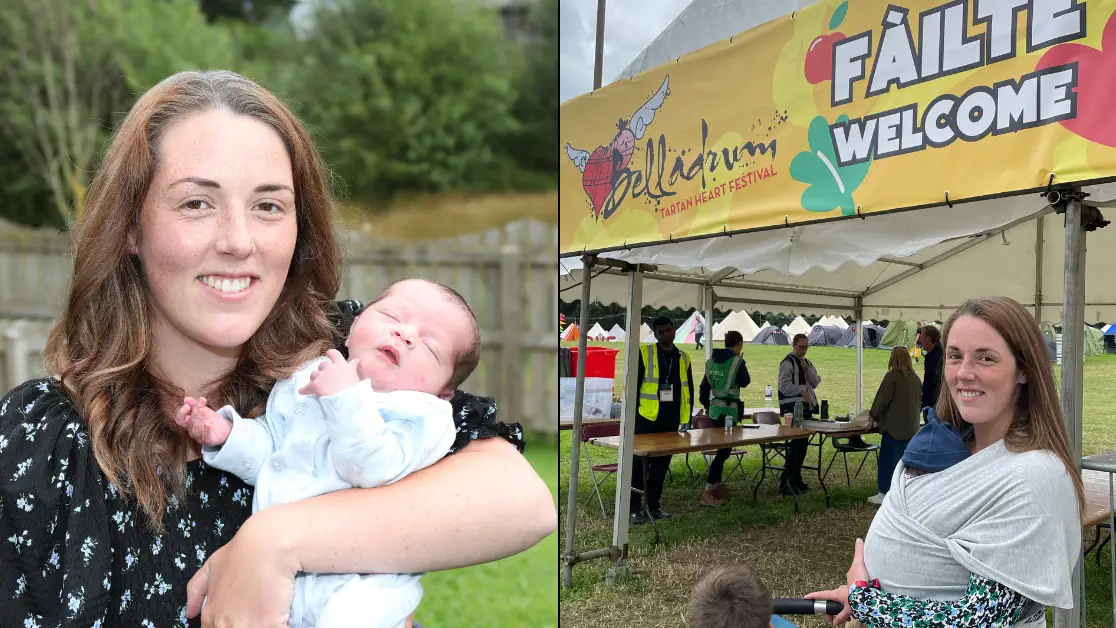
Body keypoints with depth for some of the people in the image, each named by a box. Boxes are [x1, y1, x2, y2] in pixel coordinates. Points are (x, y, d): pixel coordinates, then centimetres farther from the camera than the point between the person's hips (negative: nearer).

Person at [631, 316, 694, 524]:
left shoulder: (683, 358, 11)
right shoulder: (644, 353, -3)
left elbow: (689, 389, 15)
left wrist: (687, 417, 10)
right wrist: (632, 412, -9)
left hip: (671, 421, 5)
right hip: (647, 418, -4)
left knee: (661, 464, 11)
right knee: (640, 464, -1)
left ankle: (654, 505, 21)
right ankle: (634, 508, 5)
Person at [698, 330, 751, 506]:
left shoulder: (712, 361, 9)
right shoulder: (737, 361, -11)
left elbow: (704, 385, 13)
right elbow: (745, 382, 0)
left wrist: (706, 405, 23)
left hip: (715, 409, 7)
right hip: (729, 410, -7)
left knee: (722, 447, 18)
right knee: (724, 449, -6)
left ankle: (717, 485, 24)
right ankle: (708, 491, -12)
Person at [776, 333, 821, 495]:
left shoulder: (807, 363, 18)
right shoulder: (787, 363, -8)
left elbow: (815, 383, 9)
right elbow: (784, 386, -15)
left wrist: (807, 369, -5)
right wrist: (802, 390, -15)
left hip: (806, 408, 9)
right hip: (793, 409, -9)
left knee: (802, 444, 12)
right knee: (796, 444, -11)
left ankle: (794, 479, 21)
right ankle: (788, 481, -7)